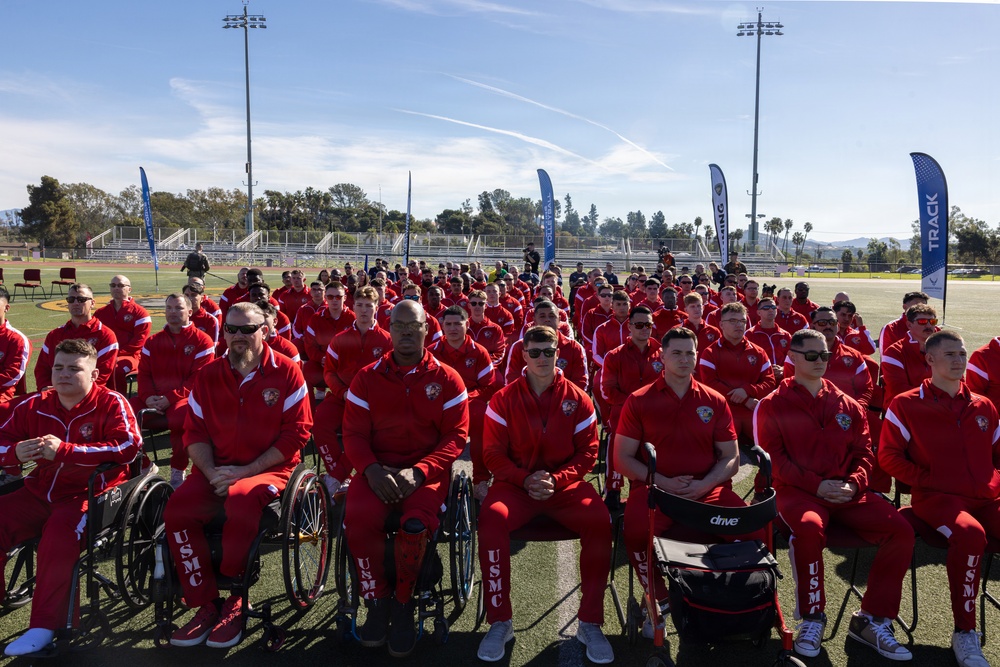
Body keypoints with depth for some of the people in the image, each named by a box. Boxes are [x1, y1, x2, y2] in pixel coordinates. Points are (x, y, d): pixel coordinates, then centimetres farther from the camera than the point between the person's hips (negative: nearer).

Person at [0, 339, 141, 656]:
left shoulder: (111, 403, -7)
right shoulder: (34, 405, 8)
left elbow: (129, 446, -22)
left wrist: (64, 450, -25)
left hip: (90, 494, -6)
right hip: (40, 493, 6)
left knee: (58, 536, -31)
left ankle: (45, 625, -15)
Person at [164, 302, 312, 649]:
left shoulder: (286, 372, -3)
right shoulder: (208, 375, 10)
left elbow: (295, 434, -8)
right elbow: (195, 432, 11)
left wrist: (245, 471, -14)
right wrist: (211, 472, -9)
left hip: (268, 470, -4)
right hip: (216, 469, 4)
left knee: (242, 498, -35)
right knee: (177, 509, -22)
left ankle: (233, 602, -12)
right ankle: (205, 605, -6)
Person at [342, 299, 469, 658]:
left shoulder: (447, 379, 3)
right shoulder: (367, 378, 8)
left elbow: (456, 435, -2)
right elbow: (354, 433, 5)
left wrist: (418, 471, -16)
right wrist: (372, 470, -15)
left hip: (427, 470, -1)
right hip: (377, 467, 2)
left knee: (415, 524, -30)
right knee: (359, 518, -28)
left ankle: (403, 605, 0)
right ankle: (377, 602, -1)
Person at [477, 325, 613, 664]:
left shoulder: (577, 399, 3)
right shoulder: (504, 399, 2)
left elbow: (588, 451, 4)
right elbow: (493, 452, 1)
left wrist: (557, 479, -13)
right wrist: (525, 480, -14)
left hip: (565, 484, 1)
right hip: (516, 483, 0)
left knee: (600, 521, -28)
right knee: (491, 517, -32)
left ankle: (590, 623, -11)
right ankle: (500, 621, -16)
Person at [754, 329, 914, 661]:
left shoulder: (847, 405, 15)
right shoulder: (773, 405, 3)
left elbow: (863, 452, 14)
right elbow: (774, 458, -4)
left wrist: (853, 484, -7)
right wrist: (817, 485, -15)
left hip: (847, 492, 5)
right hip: (797, 491, -4)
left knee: (901, 530, -17)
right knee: (809, 527, -37)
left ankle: (871, 620, -3)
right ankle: (811, 618, -15)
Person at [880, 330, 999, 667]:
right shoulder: (906, 405, 3)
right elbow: (889, 456, 3)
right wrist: (928, 479, -6)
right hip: (937, 497, -5)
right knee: (969, 532, -35)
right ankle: (964, 633, -20)